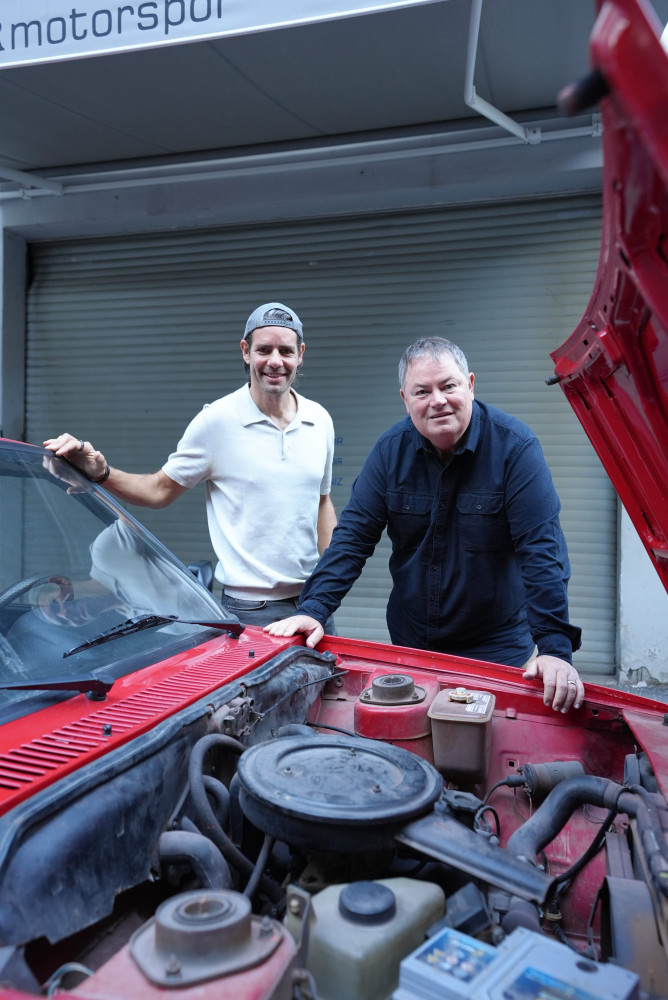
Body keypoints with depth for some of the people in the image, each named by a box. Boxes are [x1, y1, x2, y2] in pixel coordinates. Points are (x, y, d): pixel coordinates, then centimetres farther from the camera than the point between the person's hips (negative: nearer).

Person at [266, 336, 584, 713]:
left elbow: (542, 549, -21)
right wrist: (313, 609, -16)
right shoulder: (391, 449, -4)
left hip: (499, 649, -3)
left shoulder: (515, 445, -16)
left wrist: (555, 648, -28)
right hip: (409, 646, 3)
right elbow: (352, 536, -4)